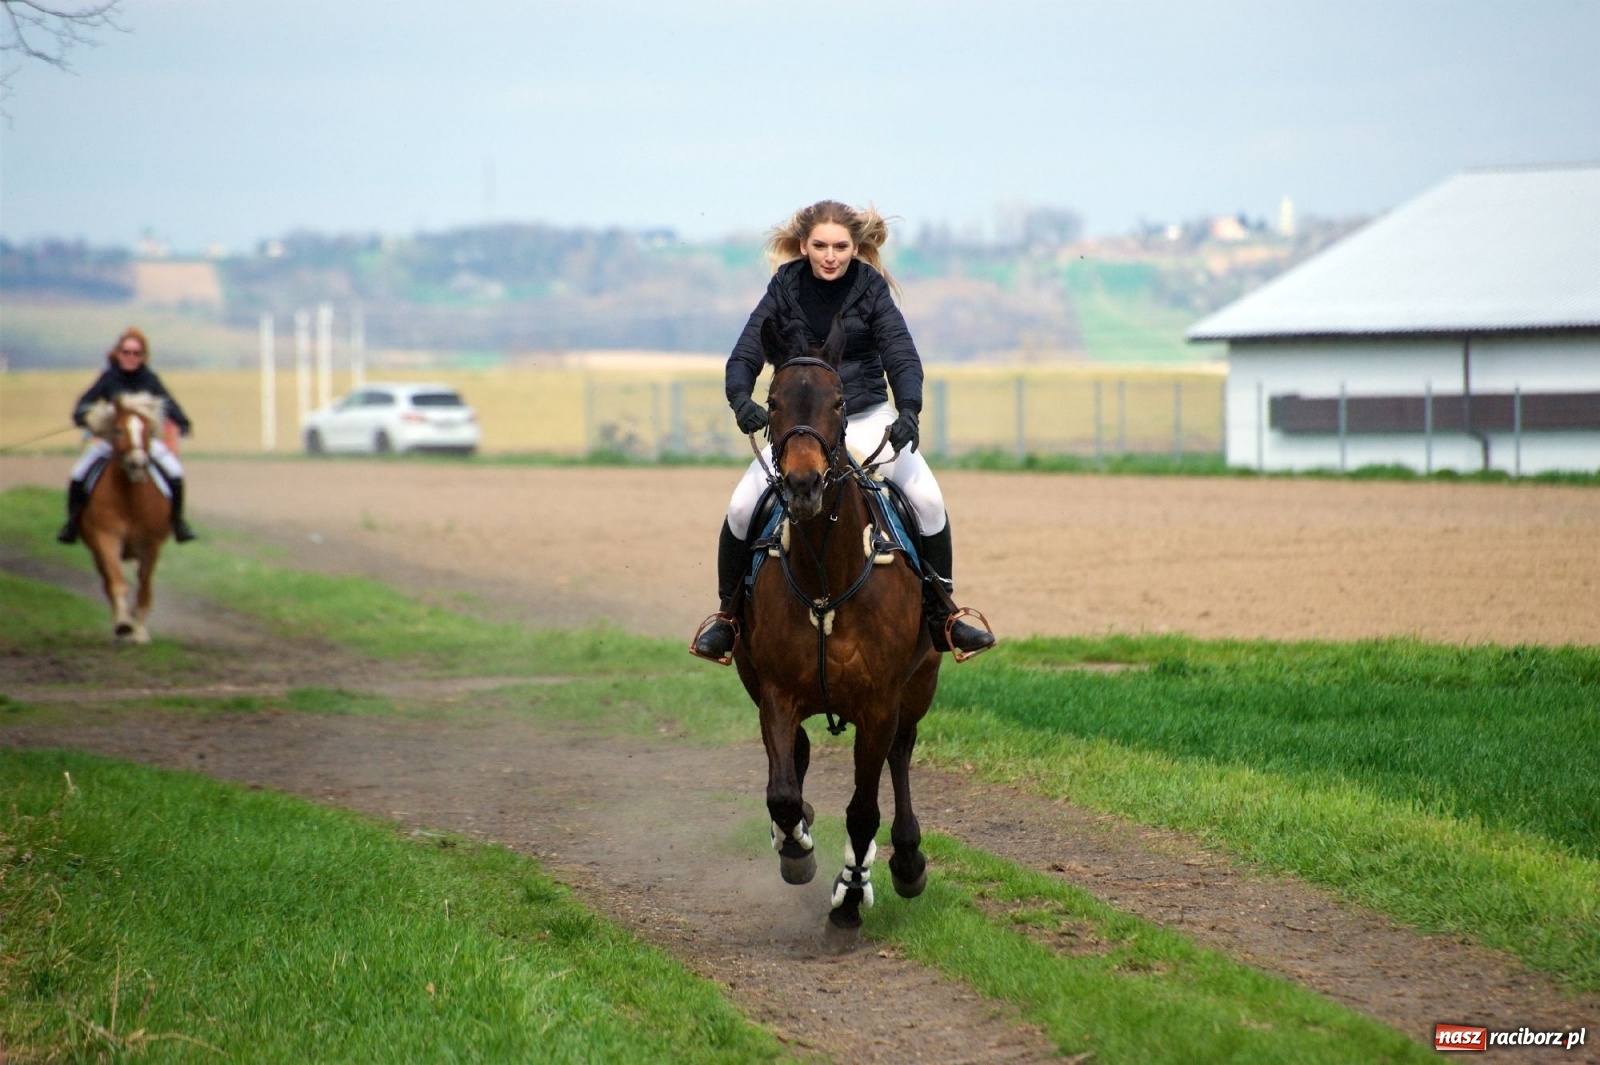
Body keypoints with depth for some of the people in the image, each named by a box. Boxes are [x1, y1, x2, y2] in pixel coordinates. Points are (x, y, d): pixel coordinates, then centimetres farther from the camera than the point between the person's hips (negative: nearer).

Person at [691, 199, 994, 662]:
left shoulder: (871, 288, -6)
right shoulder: (785, 289, -4)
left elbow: (902, 356, -13)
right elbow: (744, 355, -7)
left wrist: (908, 411, -32)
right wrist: (741, 400, -29)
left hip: (867, 418, 0)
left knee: (928, 499, -19)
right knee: (741, 508, -16)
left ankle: (941, 615, -3)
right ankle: (727, 615, 5)